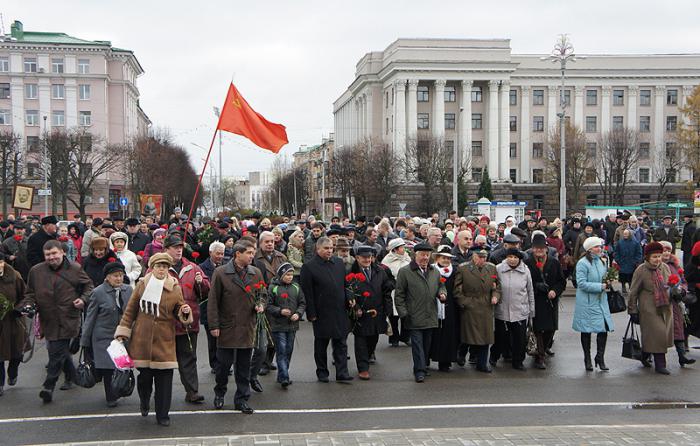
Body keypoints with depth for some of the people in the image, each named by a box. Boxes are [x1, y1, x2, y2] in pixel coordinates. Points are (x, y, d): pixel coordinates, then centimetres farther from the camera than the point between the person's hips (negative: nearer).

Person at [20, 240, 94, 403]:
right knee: (62, 351, 15)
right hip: (49, 320, 4)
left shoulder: (75, 269, -1)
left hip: (68, 320, -4)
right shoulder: (36, 271, 5)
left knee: (56, 353, -8)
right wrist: (28, 304, -5)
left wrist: (83, 299, -6)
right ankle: (72, 376, 36)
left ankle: (49, 386, -1)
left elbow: (89, 286, 11)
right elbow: (30, 293, 15)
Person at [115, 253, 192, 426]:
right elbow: (130, 310, 8)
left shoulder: (175, 288, 2)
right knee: (144, 375, 6)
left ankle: (162, 415, 11)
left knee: (164, 377, -2)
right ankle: (144, 403, 37)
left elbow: (178, 312, 11)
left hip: (164, 341, 0)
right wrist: (122, 332, 4)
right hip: (142, 339, 0)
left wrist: (184, 312, -13)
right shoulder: (142, 285, 2)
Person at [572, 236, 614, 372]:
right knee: (586, 331, 5)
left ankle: (600, 358, 11)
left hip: (601, 301, 6)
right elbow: (582, 283, -18)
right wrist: (600, 286, -19)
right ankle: (587, 360, 17)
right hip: (587, 303, -6)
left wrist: (607, 283, 1)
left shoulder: (600, 262, 10)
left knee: (604, 328, -2)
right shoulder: (582, 263, -12)